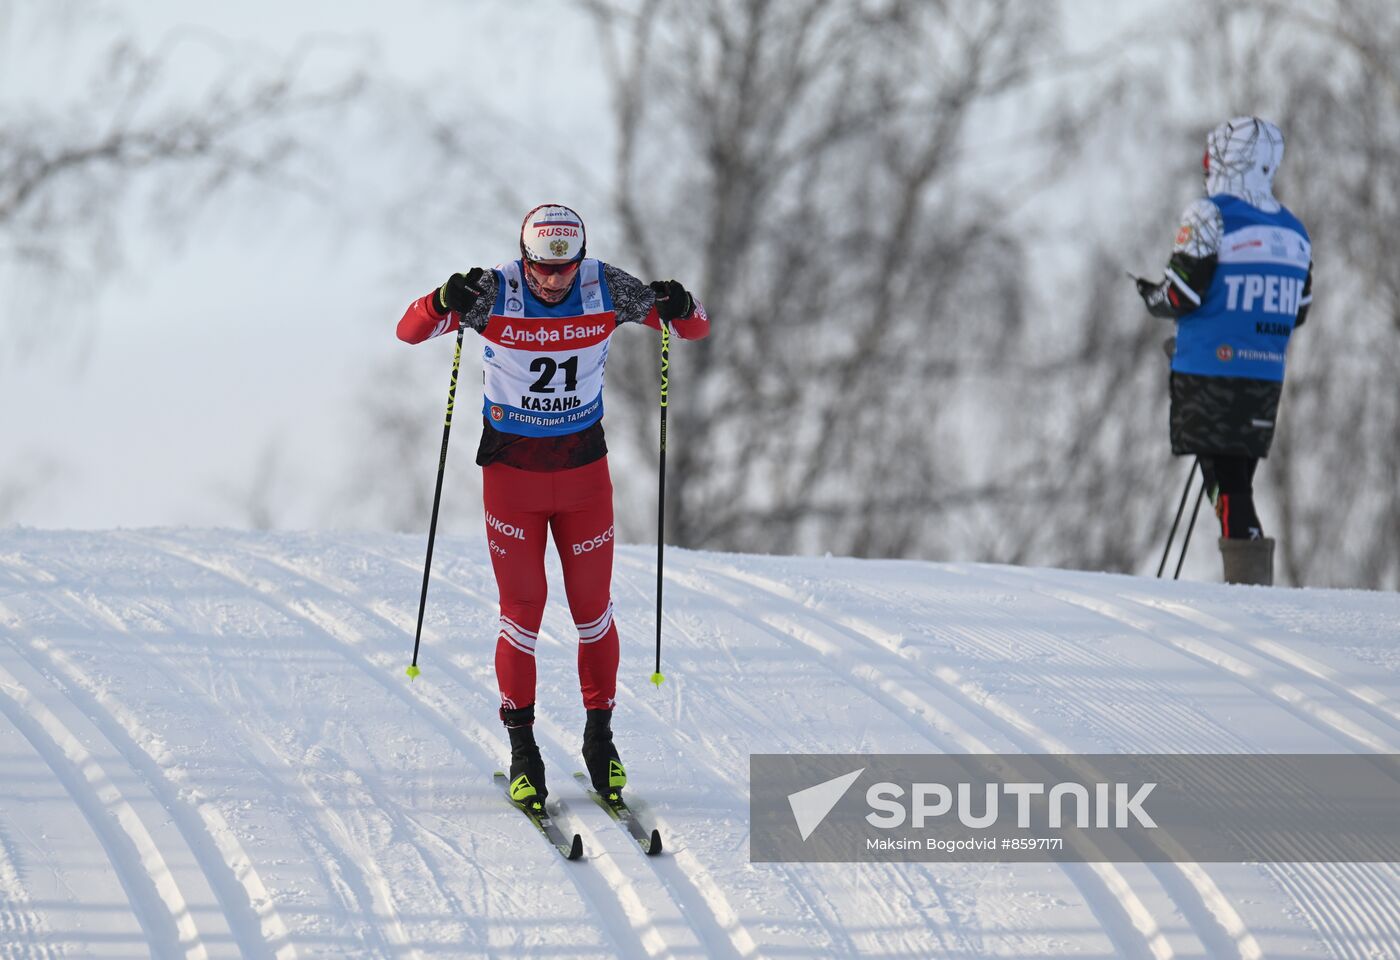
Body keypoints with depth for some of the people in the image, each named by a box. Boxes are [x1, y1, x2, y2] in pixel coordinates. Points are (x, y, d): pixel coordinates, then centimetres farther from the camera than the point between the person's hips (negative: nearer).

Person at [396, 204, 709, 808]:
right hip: (511, 470, -2)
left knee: (593, 609, 6)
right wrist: (444, 303, -36)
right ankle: (522, 749, 10)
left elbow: (696, 329, -3)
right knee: (522, 611, 0)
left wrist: (680, 309, -27)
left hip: (583, 469, 2)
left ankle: (600, 737, 21)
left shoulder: (606, 290, -10)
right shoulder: (493, 294, -15)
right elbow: (410, 331, -14)